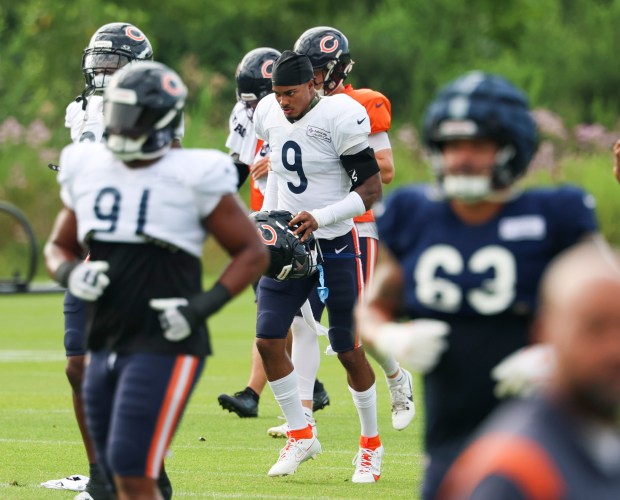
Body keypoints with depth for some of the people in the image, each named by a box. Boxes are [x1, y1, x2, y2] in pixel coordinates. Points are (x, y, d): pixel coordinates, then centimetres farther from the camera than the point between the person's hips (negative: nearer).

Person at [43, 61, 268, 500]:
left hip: (164, 347, -7)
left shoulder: (193, 179, -8)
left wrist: (203, 307, -14)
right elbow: (58, 246, 20)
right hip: (105, 346, 7)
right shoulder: (88, 171, 8)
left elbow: (253, 253, -2)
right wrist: (71, 274, -3)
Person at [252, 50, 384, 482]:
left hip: (335, 247, -5)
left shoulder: (338, 119, -17)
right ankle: (301, 436, 10)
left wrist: (320, 218, -24)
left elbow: (372, 189, -16)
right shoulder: (270, 115, 2)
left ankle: (371, 443, 22)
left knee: (349, 352, 3)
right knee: (268, 341, -7)